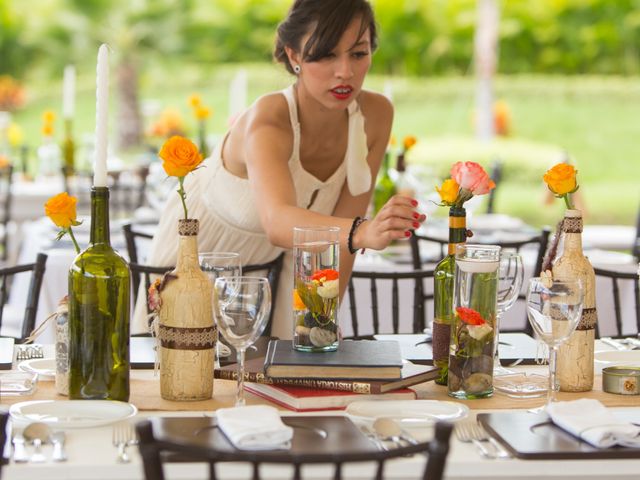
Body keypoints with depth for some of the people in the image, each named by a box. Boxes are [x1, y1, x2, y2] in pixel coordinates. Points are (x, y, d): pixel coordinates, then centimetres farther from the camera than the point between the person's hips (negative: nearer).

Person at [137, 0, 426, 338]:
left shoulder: (375, 116, -22)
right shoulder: (268, 120, -38)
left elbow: (341, 231, -15)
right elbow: (278, 222, -58)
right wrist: (363, 232, -75)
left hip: (276, 259, 4)